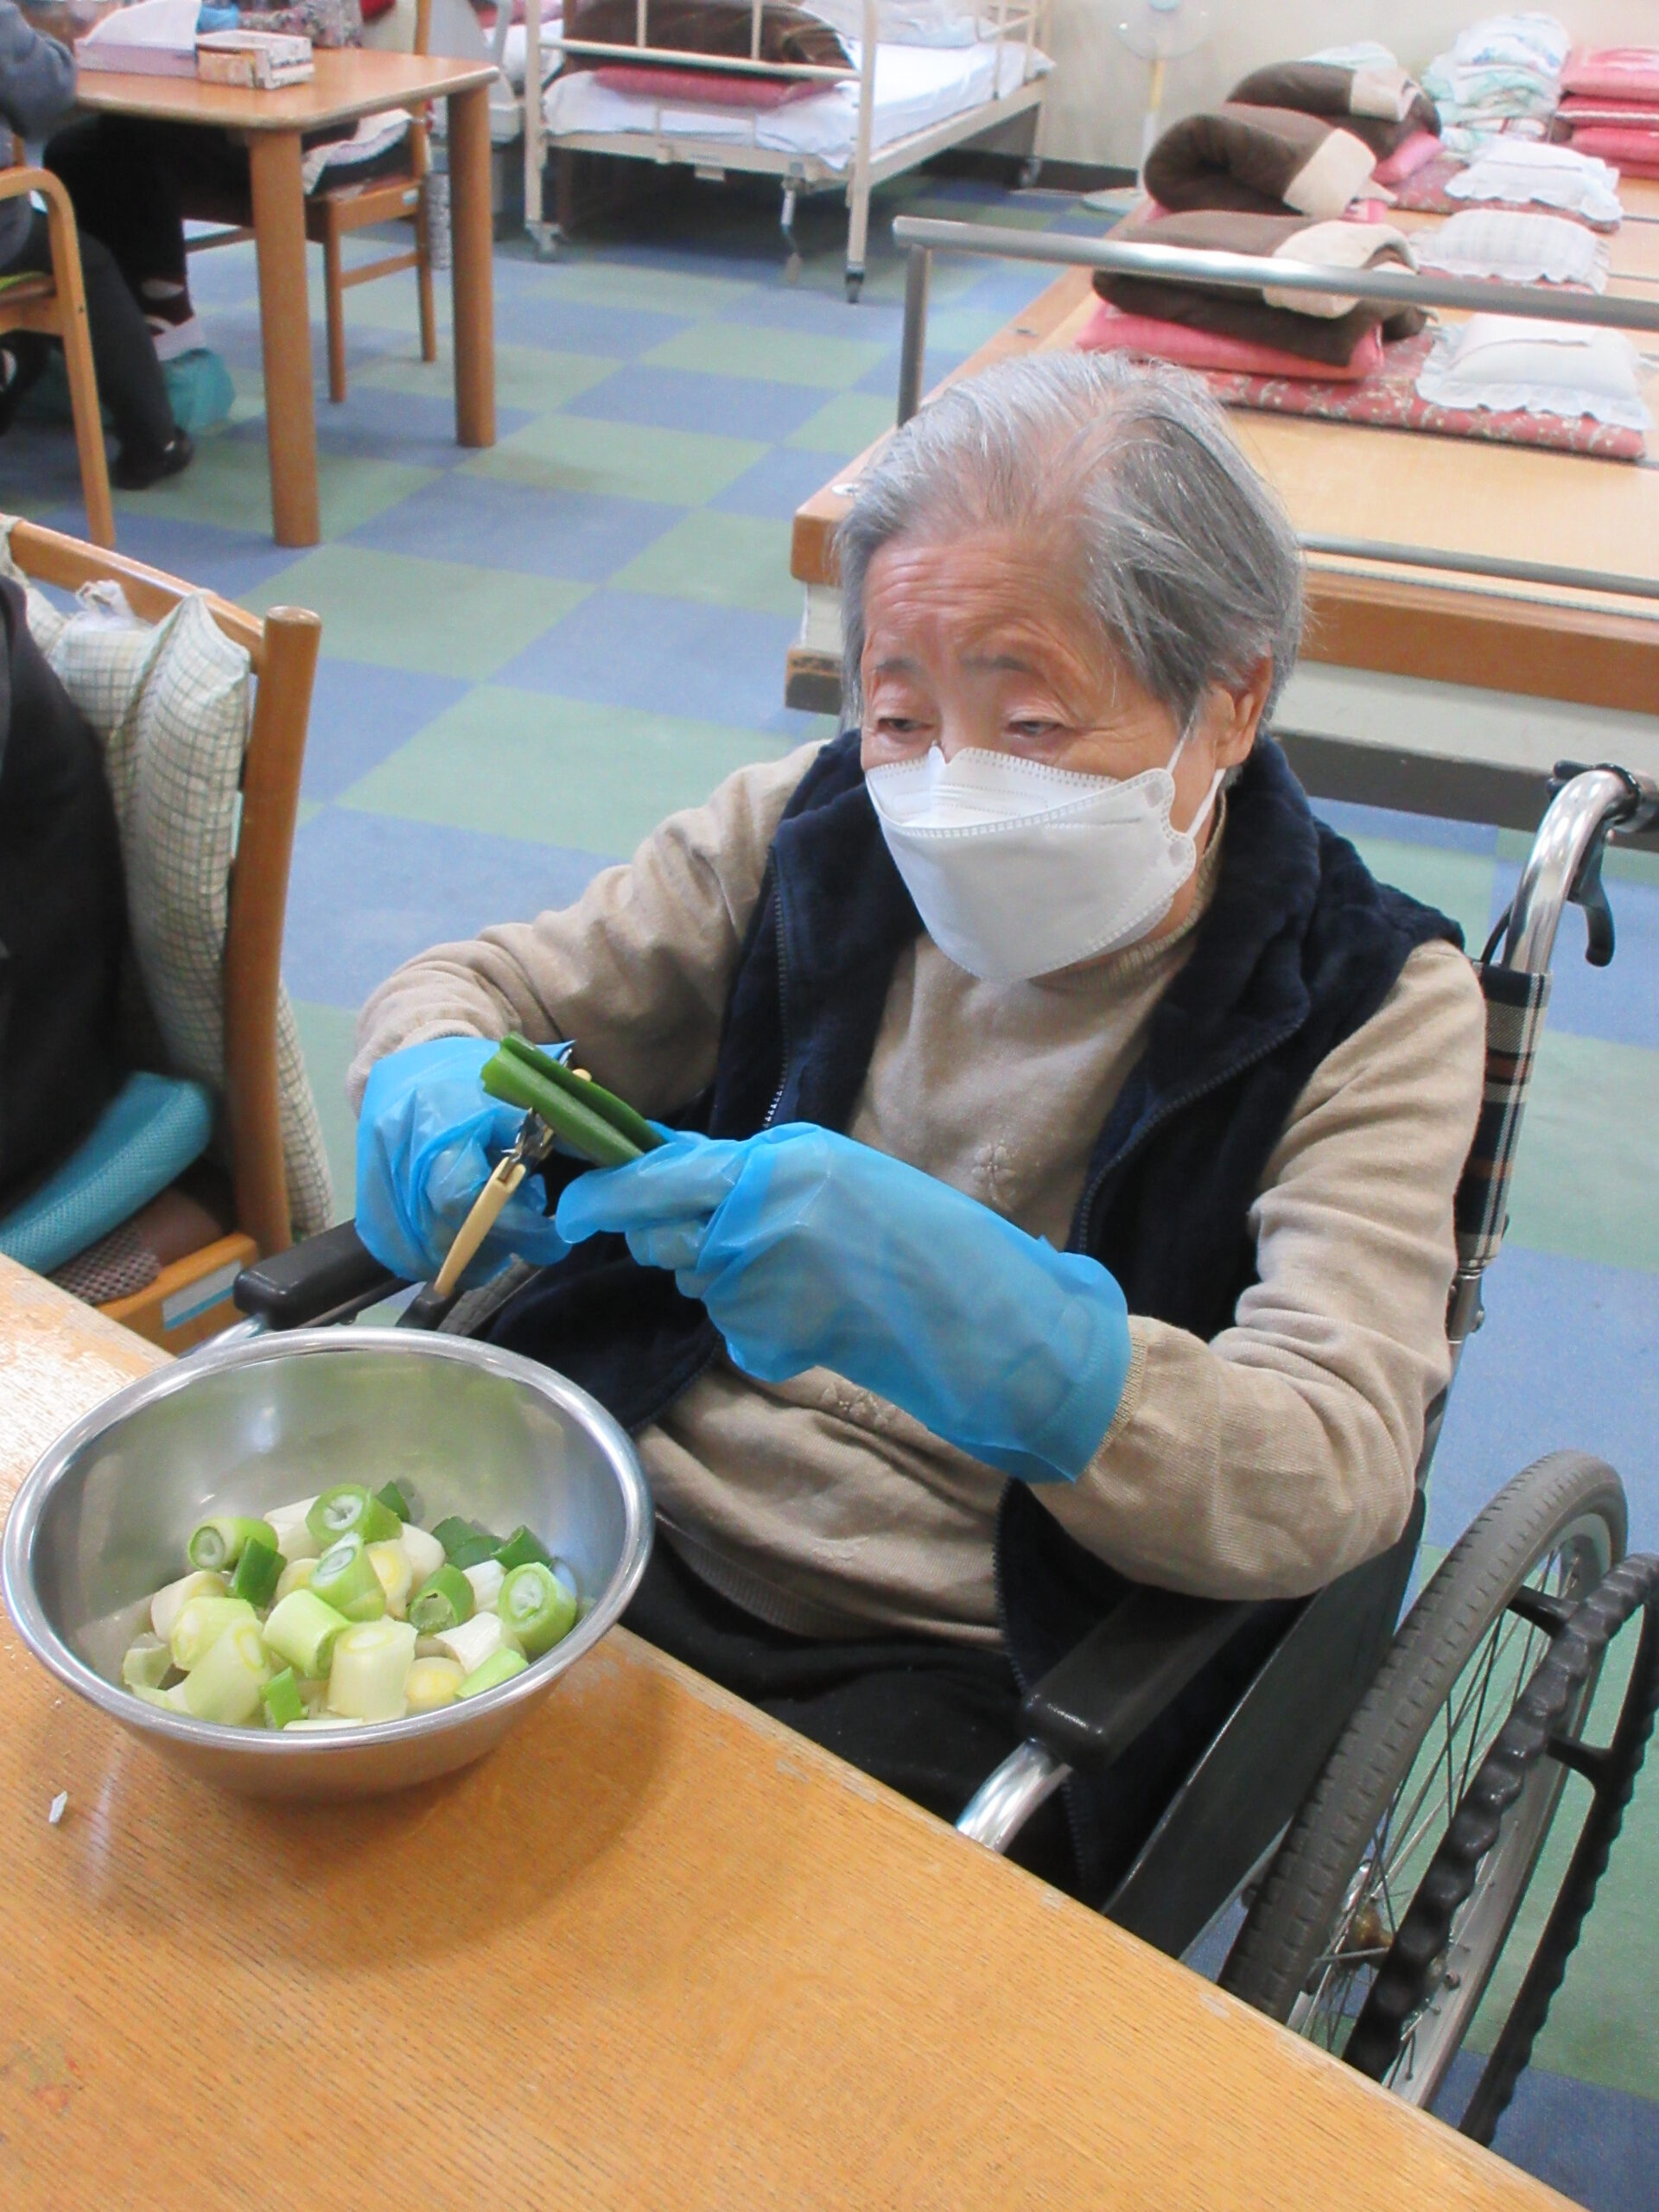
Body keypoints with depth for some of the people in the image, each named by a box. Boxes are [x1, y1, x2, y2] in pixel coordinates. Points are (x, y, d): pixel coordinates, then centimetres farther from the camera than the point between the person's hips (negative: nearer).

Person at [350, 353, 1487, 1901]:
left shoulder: (1373, 1009, -6)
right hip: (615, 1537, 4)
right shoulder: (815, 830, 4)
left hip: (964, 1680, -3)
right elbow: (468, 986, 12)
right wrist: (434, 1097, -14)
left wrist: (997, 1328, -38)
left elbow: (1334, 1475, -18)